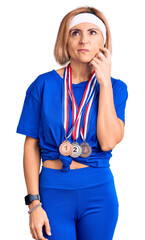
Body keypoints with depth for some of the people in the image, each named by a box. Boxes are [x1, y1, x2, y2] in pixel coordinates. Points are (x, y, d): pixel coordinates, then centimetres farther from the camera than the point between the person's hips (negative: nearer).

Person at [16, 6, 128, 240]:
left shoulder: (115, 87, 1)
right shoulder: (44, 85, -3)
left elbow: (107, 142, -14)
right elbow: (31, 146, -2)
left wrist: (105, 82, -13)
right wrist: (34, 203, -7)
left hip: (99, 192, 1)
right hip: (53, 190, -1)